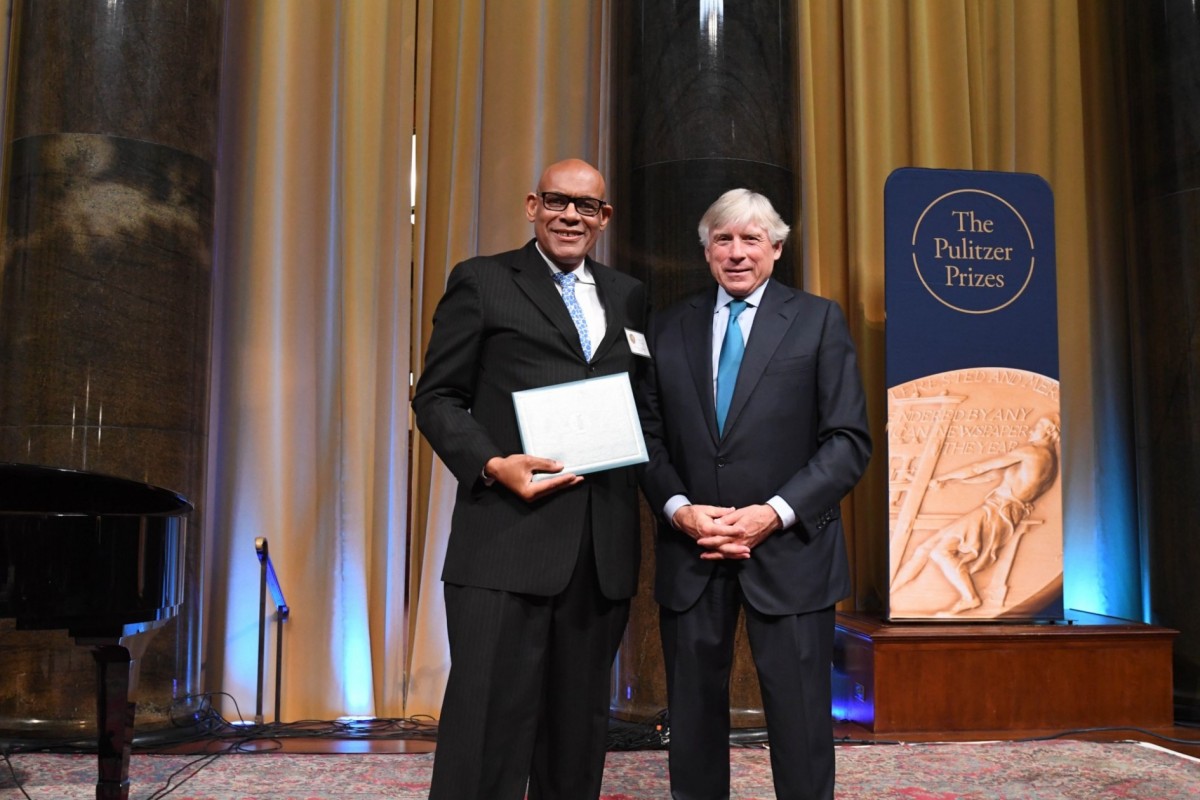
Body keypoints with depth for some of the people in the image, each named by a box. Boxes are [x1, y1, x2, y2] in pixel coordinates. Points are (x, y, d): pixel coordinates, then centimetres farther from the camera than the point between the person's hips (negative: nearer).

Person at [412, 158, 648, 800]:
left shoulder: (628, 296, 18)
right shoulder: (482, 282, 6)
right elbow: (437, 396, 2)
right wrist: (493, 465, -15)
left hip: (603, 550, 5)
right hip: (508, 538, -4)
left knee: (578, 728, 13)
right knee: (488, 725, -4)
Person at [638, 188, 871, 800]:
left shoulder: (819, 321, 2)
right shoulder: (670, 328, 10)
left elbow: (849, 440, -4)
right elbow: (649, 437, 9)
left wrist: (773, 513, -14)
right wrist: (680, 509, -8)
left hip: (788, 551, -2)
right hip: (690, 551, 3)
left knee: (800, 722, 2)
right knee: (693, 718, 10)